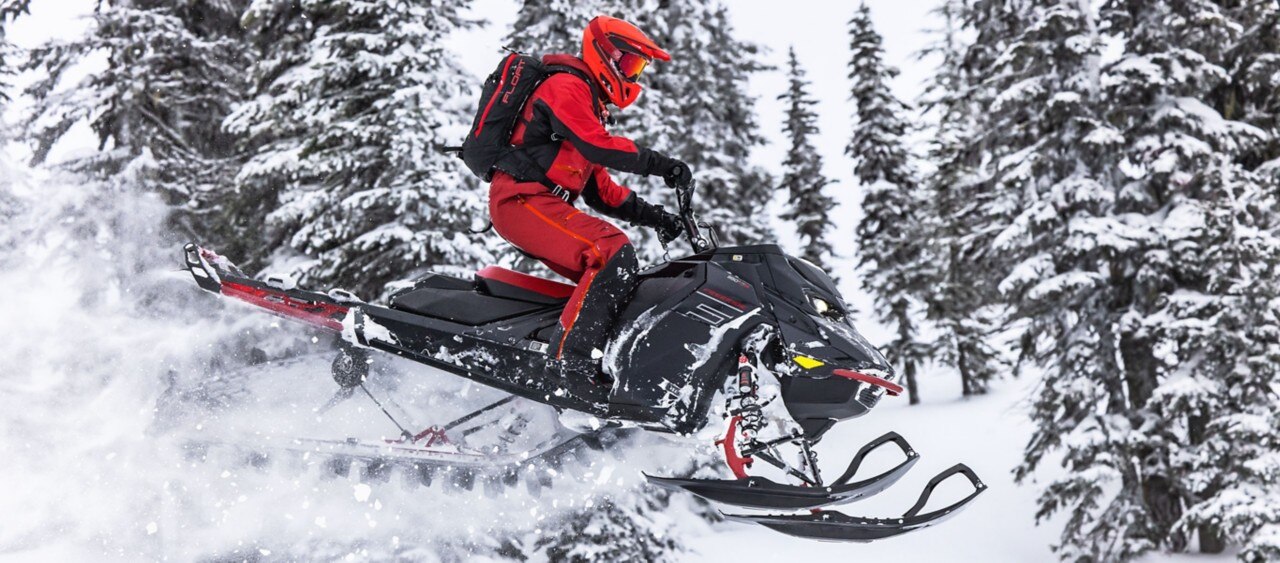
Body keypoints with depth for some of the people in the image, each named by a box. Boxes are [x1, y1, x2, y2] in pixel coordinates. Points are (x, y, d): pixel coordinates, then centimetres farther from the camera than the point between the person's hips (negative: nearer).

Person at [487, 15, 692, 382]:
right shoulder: (567, 86, -3)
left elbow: (600, 190, 22)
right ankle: (571, 354, -32)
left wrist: (651, 215, 11)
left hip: (541, 205, 10)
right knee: (614, 255, -27)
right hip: (523, 199, -10)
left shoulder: (591, 104, 27)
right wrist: (662, 165, -18)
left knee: (613, 279, 6)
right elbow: (598, 147, -20)